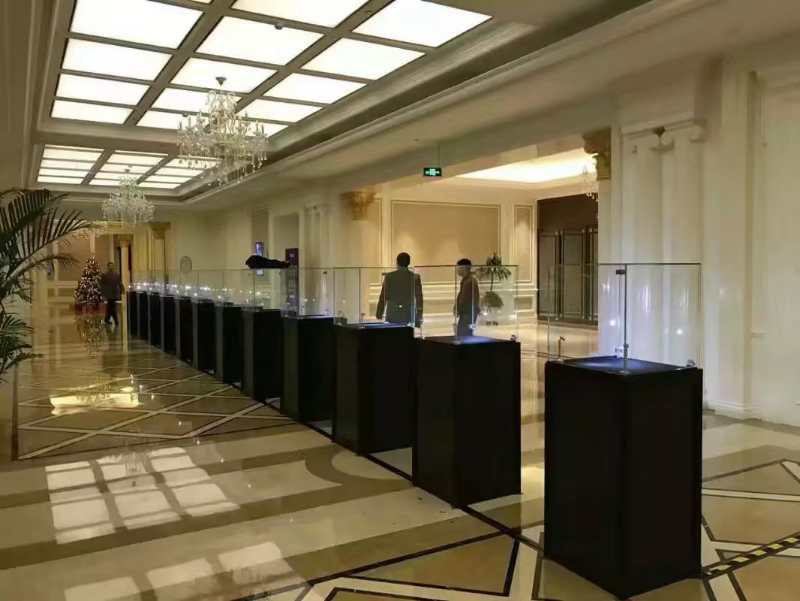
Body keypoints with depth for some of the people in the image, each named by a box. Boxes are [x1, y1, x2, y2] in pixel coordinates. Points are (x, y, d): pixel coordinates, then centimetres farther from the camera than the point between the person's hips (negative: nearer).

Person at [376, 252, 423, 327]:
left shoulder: (389, 276, 0)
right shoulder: (415, 277, 1)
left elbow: (383, 296, 3)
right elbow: (419, 298, 2)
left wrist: (379, 313, 13)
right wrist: (418, 319, 8)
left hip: (392, 315, 0)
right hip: (408, 315, 1)